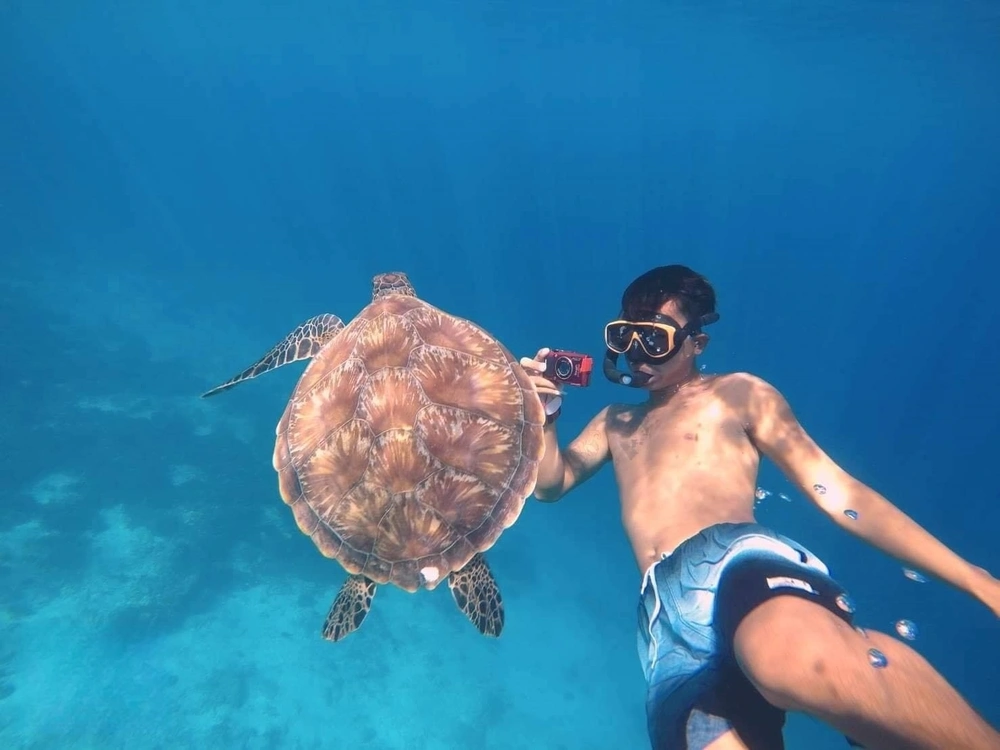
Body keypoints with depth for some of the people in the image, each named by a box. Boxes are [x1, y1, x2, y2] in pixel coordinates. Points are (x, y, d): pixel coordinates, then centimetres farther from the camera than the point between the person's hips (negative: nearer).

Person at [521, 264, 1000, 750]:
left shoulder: (737, 394, 16)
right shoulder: (615, 421, 30)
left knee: (793, 655, -39)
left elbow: (841, 495, 11)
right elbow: (550, 485, 24)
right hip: (668, 610, 4)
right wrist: (545, 415, 7)